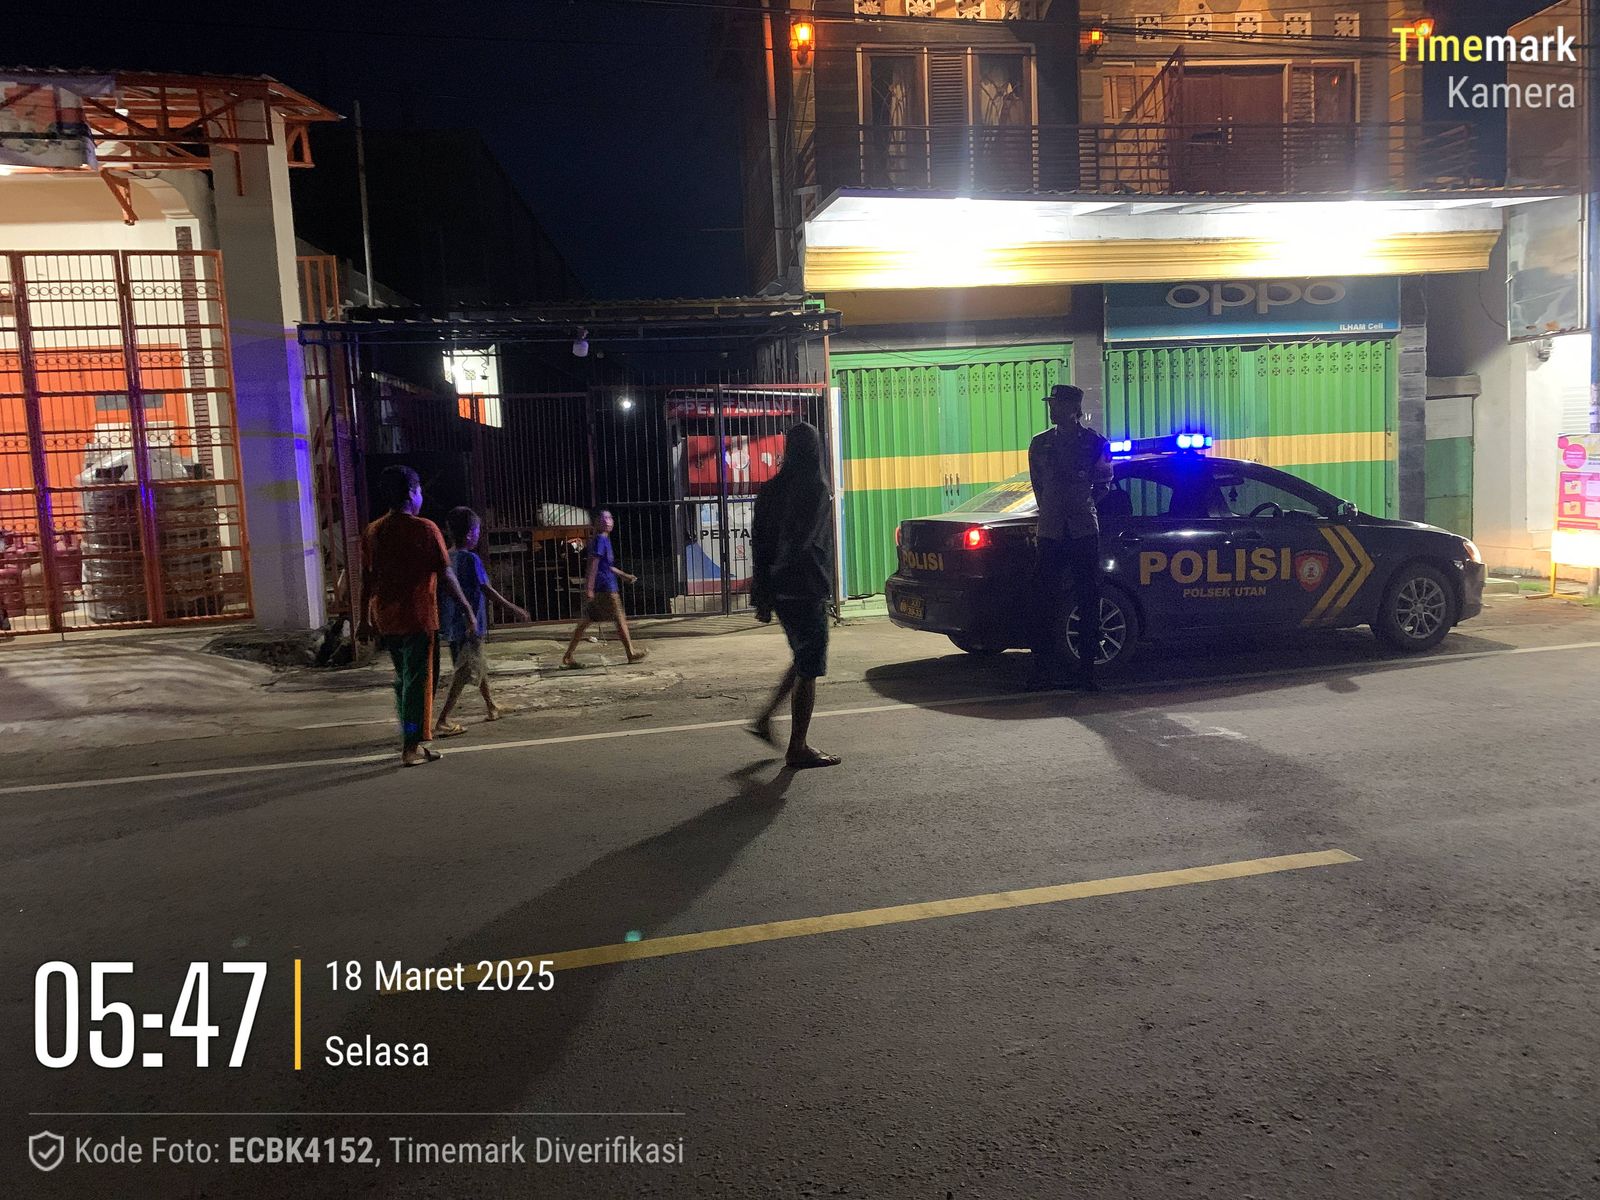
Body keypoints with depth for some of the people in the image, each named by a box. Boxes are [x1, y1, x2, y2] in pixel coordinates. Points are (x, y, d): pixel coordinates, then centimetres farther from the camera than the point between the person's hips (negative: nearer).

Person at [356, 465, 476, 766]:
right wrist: (468, 611, -4)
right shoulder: (425, 529, -9)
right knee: (418, 680, 0)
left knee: (402, 677, 19)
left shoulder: (372, 532, 7)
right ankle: (411, 748, 1)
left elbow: (367, 580, 10)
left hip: (385, 618, 6)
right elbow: (446, 575, -10)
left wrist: (364, 620, 17)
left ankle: (409, 741, 26)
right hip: (417, 617, -6)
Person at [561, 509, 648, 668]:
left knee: (585, 622, 7)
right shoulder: (601, 539, -12)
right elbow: (593, 564, -19)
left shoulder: (604, 539, 18)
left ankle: (568, 656, 5)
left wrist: (624, 575, 28)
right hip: (605, 588, -10)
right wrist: (589, 588, -24)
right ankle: (631, 653, 9)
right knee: (620, 619, 1)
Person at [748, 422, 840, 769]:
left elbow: (758, 543, 9)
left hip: (778, 591, 8)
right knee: (809, 670, 1)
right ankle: (798, 748, 7)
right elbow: (803, 541, -22)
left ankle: (765, 718, 20)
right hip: (805, 590, -8)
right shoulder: (815, 488, -13)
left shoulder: (770, 490, 9)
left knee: (804, 661, 23)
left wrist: (762, 596, 12)